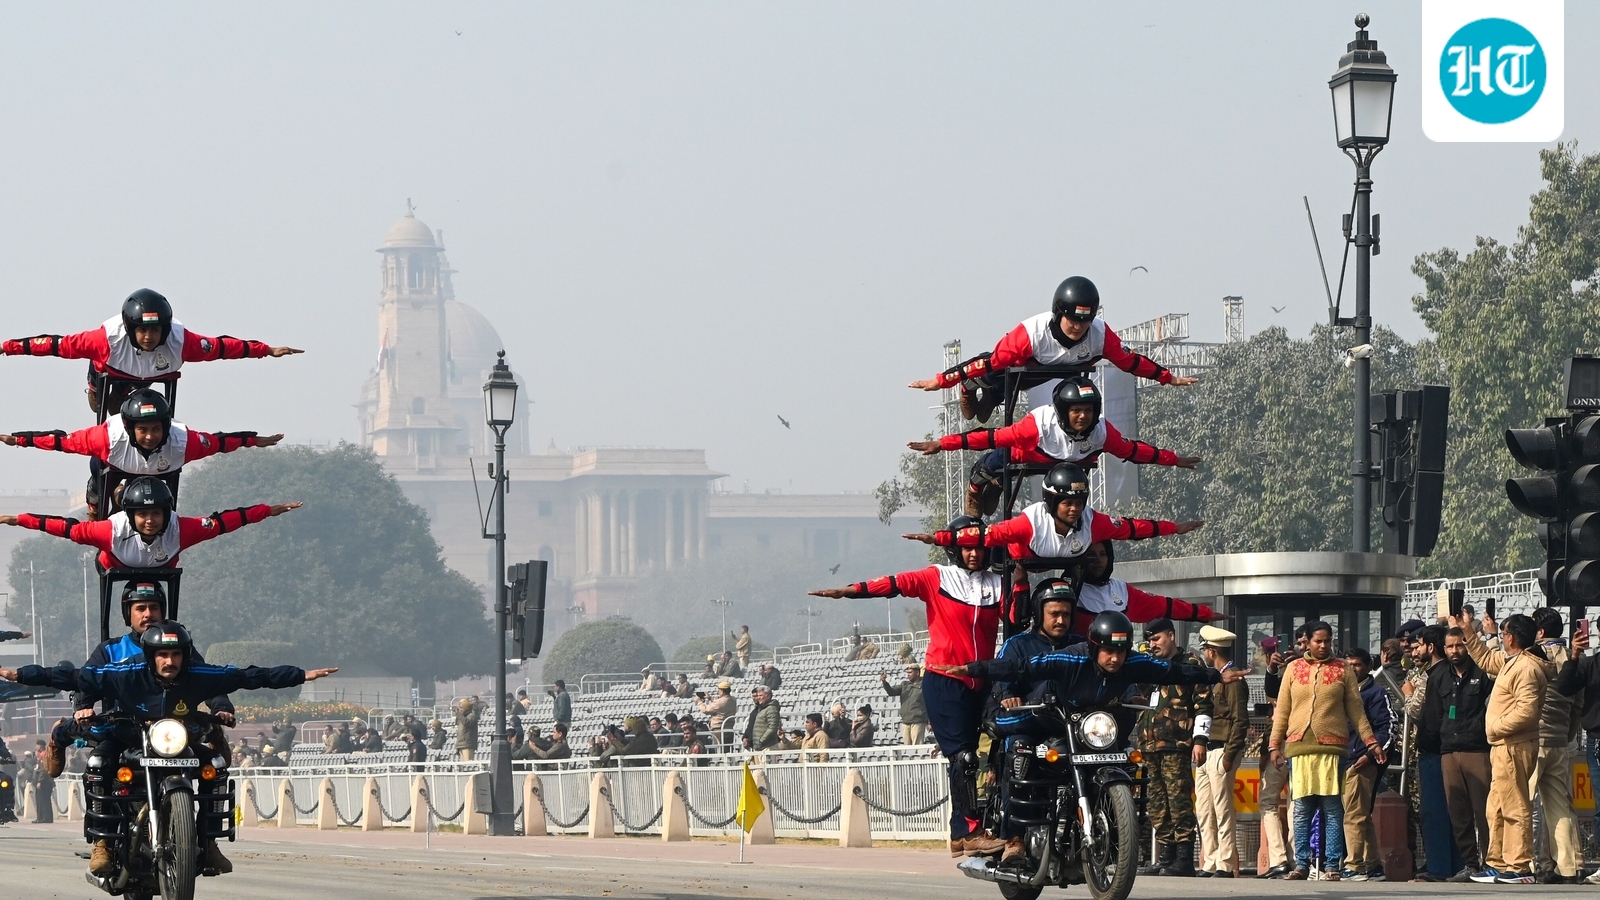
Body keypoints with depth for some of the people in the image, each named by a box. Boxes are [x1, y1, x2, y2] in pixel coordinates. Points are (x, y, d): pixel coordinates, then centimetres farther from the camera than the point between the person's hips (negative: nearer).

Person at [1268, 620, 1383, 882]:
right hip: (1299, 747, 2)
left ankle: (1332, 866, -1)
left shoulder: (1342, 670, 9)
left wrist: (1371, 742, 4)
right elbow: (1282, 711, 13)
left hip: (1332, 747, -2)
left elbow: (1356, 711, 10)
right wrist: (1275, 744, 7)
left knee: (1332, 809, -3)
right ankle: (1301, 865, 7)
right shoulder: (1294, 669, 12)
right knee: (1301, 809, 2)